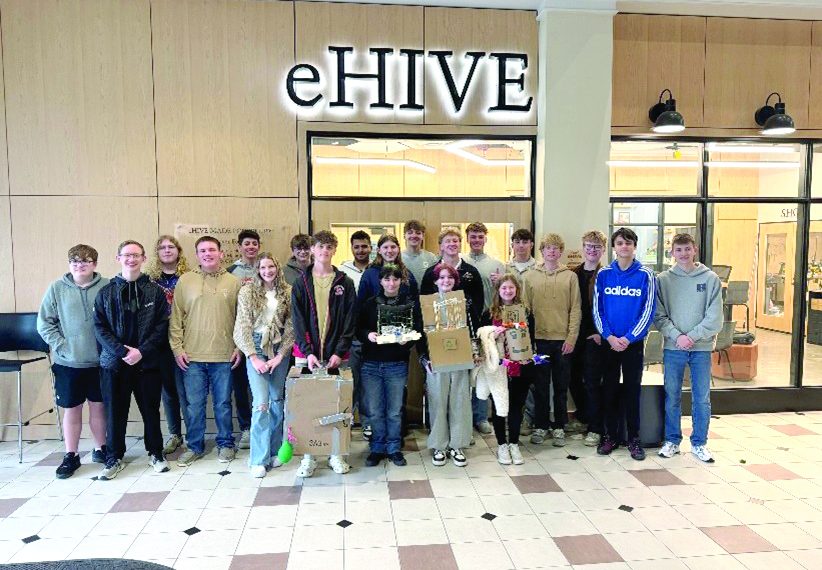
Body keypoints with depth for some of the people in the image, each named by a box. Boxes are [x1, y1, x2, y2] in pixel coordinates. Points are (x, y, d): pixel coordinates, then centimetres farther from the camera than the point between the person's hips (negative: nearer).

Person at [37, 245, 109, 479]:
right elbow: (44, 323, 1)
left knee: (99, 407, 13)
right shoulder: (57, 288, -2)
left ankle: (100, 449, 29)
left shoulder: (106, 287, -4)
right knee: (71, 410, 10)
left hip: (99, 361, 0)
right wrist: (61, 346, -8)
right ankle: (70, 456, 24)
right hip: (68, 363, 0)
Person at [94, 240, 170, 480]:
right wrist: (122, 351, -13)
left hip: (148, 362, 0)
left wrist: (142, 351, -13)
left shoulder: (155, 291, 2)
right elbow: (100, 327, -1)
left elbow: (162, 325, -3)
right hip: (114, 363, 1)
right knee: (115, 412, 8)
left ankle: (156, 453, 24)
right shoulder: (106, 292, 4)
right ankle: (114, 458, 23)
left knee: (151, 410, 8)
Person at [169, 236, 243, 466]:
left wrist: (239, 347, 0)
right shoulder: (185, 281, 3)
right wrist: (177, 347, -2)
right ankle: (195, 446, 25)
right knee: (194, 404, 9)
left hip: (224, 355, 0)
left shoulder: (233, 282, 3)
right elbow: (176, 317, 4)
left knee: (223, 403, 10)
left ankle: (225, 444, 26)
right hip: (192, 356, 1)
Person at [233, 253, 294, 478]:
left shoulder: (287, 292, 4)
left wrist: (280, 356, -5)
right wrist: (253, 357, -9)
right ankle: (259, 459, 0)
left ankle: (274, 450, 22)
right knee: (261, 403, -9)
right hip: (256, 348, -2)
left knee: (277, 400, 7)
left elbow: (290, 327, 2)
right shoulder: (247, 291, -1)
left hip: (280, 349, 2)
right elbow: (242, 327, -3)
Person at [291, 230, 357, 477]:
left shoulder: (344, 283, 5)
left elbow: (350, 320, 1)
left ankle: (335, 453, 19)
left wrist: (340, 352, -9)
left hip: (336, 354, 0)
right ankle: (308, 455, 15)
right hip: (307, 353, 0)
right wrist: (307, 352, -12)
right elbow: (298, 320, 0)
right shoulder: (302, 282, 5)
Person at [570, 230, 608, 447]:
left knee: (592, 382, -2)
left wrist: (601, 332, -13)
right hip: (574, 334, 5)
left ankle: (595, 428, 9)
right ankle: (582, 417, 32)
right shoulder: (573, 274, 9)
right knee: (574, 378, 13)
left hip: (595, 336, -5)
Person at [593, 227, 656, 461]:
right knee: (609, 389, 8)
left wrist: (628, 338, -13)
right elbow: (597, 309, 0)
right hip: (608, 342, 2)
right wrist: (609, 336, -11)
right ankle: (610, 435, 21)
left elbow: (648, 311, -6)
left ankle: (634, 439, 18)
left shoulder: (645, 275, -4)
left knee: (632, 390, 6)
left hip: (633, 343, -1)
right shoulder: (604, 274, 1)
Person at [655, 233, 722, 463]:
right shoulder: (663, 279, 1)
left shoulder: (710, 279, 1)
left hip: (702, 347, 0)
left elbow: (715, 318, -4)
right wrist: (677, 336, -15)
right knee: (671, 397, 8)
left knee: (702, 398, 7)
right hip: (672, 347, 0)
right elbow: (659, 316, -3)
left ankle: (699, 443, 20)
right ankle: (672, 440, 21)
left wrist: (692, 336, -13)